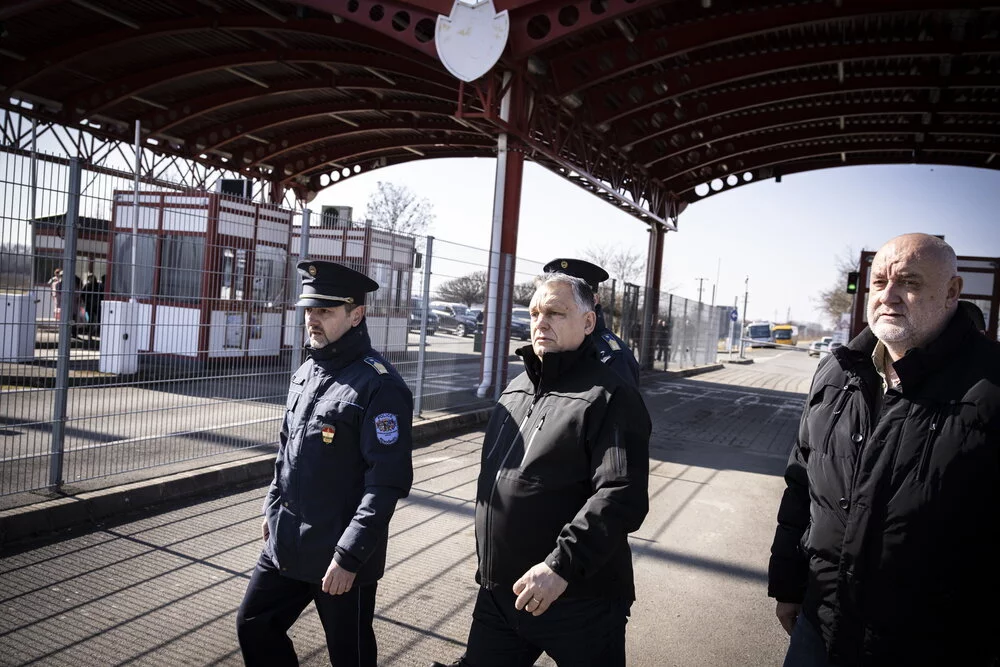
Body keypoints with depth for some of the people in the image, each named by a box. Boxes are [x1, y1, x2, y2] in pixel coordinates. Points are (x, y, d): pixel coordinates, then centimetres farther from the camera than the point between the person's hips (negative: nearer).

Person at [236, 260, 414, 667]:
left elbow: (387, 482, -23)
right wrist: (273, 508, 18)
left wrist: (349, 557, -23)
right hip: (285, 545, 8)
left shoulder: (380, 385, -19)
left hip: (340, 557, -8)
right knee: (253, 627, 19)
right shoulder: (305, 372, 7)